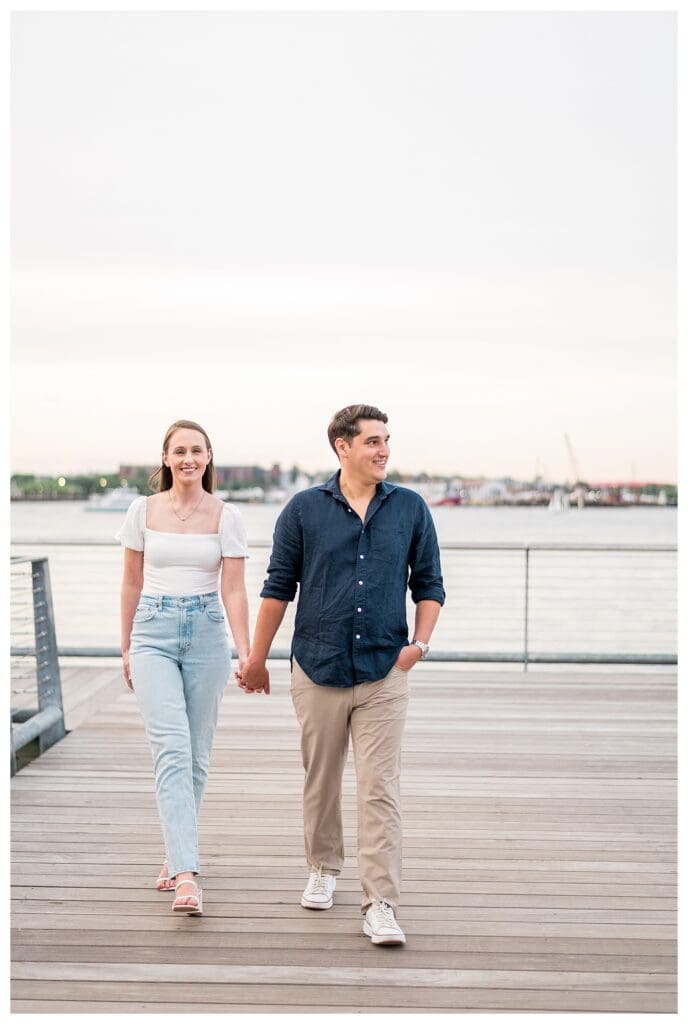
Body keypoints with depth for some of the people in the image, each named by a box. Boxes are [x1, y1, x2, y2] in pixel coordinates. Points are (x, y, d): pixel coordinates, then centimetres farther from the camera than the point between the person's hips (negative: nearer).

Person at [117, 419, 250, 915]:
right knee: (173, 749, -13)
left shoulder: (226, 516, 0)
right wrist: (126, 647, 14)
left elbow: (233, 589, -3)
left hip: (206, 635, 1)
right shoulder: (144, 510, 3)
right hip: (153, 633, -1)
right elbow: (132, 583, 10)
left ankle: (177, 854, 27)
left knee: (196, 754, 8)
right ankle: (186, 874, -18)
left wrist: (246, 651, -14)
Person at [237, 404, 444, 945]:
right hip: (319, 671, 1)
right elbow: (278, 587, 5)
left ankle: (380, 904, -3)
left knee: (380, 790, -5)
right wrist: (257, 659, 8)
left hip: (384, 674, 0)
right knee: (321, 781, 14)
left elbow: (429, 584, 10)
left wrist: (421, 642, -5)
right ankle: (324, 869, 37)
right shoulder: (304, 509, 0)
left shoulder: (410, 508, 4)